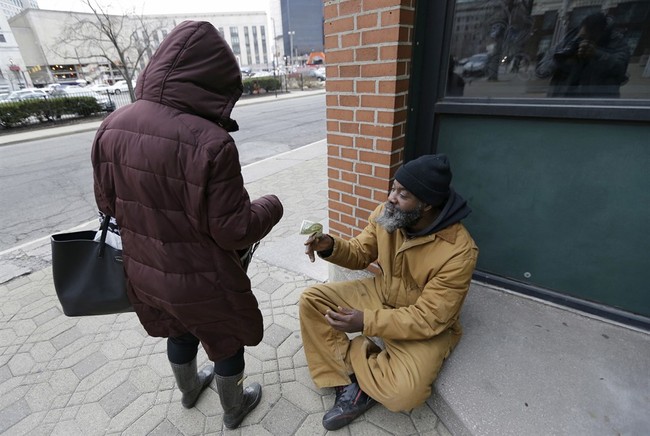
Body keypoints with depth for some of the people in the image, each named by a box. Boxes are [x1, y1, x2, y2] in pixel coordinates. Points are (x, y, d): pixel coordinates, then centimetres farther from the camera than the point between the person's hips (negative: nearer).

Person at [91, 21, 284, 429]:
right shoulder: (210, 142, -30)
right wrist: (271, 207, -5)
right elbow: (234, 230, -24)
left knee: (179, 333, 32)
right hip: (201, 280, -6)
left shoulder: (113, 126, -7)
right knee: (227, 342, 21)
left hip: (143, 271, 7)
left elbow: (108, 202, 4)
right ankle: (234, 408, 48)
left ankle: (190, 389, 60)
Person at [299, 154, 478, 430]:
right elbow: (361, 254, 1)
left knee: (405, 392, -29)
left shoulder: (458, 251, -29)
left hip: (427, 325, -5)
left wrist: (366, 321, -32)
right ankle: (351, 382, -8)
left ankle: (351, 355, 1)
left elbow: (429, 318, -26)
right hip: (381, 294, 5)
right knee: (311, 299, -5)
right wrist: (331, 247, -20)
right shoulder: (386, 214, -14)